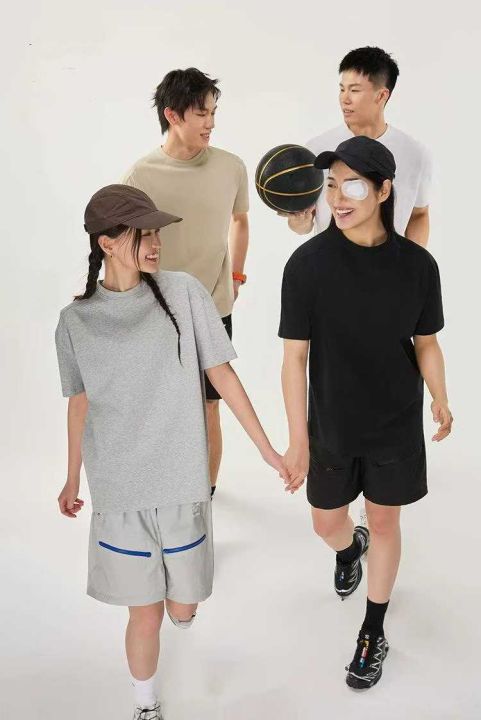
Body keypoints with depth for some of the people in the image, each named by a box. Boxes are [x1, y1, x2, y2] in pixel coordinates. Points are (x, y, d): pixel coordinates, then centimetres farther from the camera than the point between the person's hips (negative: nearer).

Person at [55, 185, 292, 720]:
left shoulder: (182, 293, -6)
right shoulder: (76, 320, -4)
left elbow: (222, 375, -2)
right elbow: (80, 403, 8)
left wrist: (267, 450, -1)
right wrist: (72, 479, 17)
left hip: (182, 483, 1)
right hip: (118, 490, 0)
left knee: (183, 607, 13)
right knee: (145, 613, 8)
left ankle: (178, 597, 51)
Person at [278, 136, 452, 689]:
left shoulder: (416, 264, -11)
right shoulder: (308, 263, -16)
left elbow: (426, 342, 1)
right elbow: (295, 356, -12)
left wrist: (440, 400, -15)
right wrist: (297, 438, -14)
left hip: (396, 426, 0)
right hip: (331, 426, 0)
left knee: (384, 521, 13)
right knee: (326, 523, 16)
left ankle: (373, 633, 35)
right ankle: (350, 548, 55)